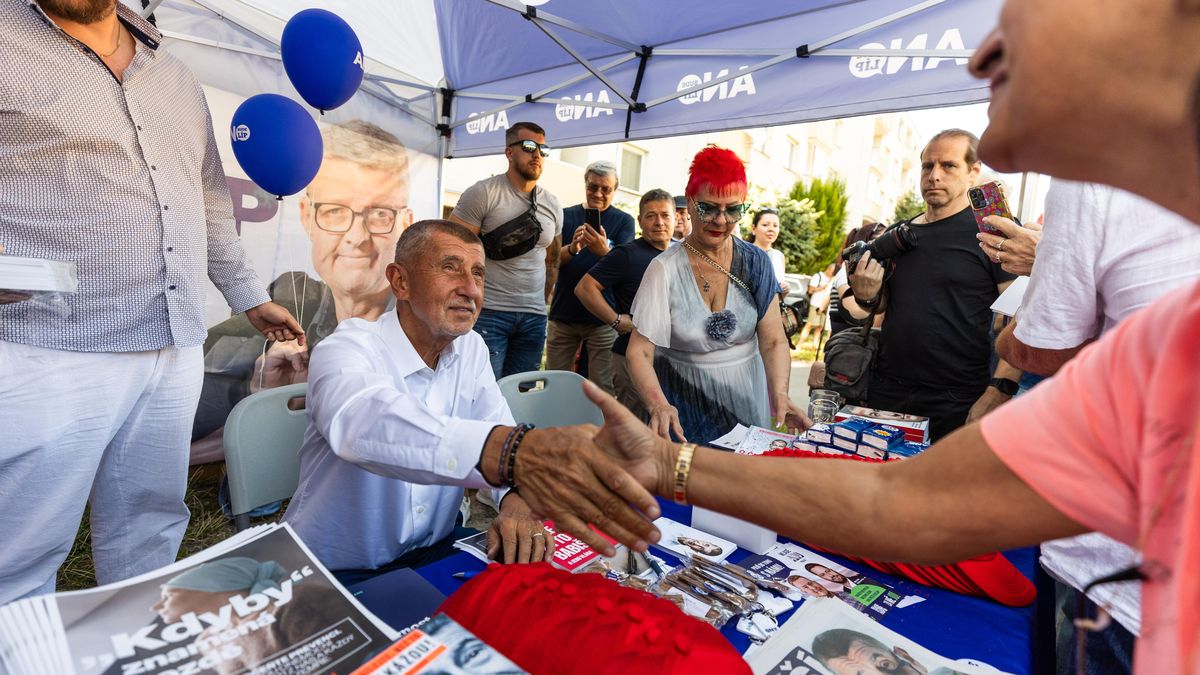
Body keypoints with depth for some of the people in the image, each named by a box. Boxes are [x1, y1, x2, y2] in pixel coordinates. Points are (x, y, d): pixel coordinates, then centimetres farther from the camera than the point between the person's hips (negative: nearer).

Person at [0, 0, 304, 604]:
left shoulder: (177, 80, 20)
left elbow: (211, 204, 23)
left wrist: (249, 297, 23)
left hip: (175, 353, 5)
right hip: (49, 357, -4)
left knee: (151, 530, 14)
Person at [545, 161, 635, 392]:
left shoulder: (623, 221, 4)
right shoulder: (565, 216, 9)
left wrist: (603, 251, -31)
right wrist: (572, 249, -25)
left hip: (602, 318, -2)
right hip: (563, 313, 2)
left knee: (602, 388, 0)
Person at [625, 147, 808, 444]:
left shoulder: (755, 263, -4)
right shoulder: (665, 269, -14)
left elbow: (773, 341, -8)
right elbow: (639, 352, -18)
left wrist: (779, 393, -26)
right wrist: (658, 404, -36)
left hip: (745, 400, 3)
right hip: (684, 408, -2)